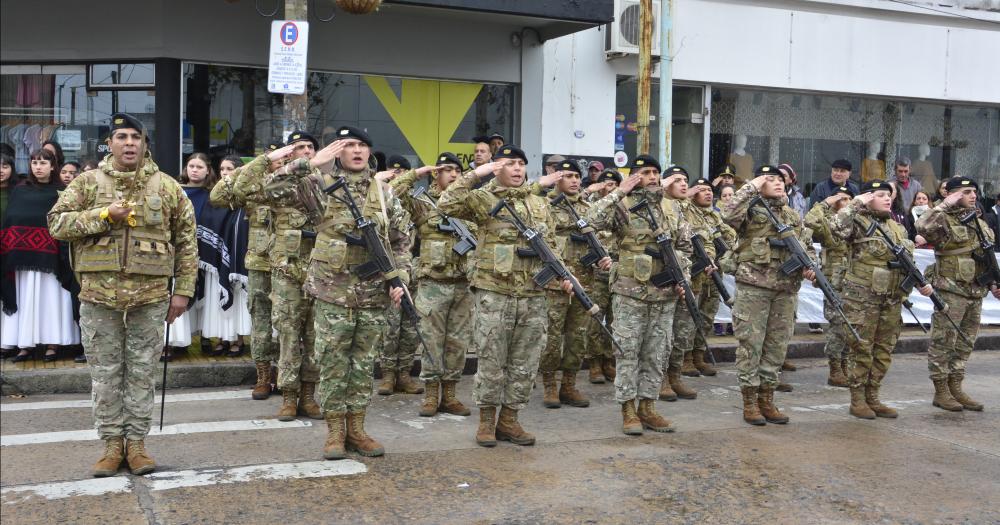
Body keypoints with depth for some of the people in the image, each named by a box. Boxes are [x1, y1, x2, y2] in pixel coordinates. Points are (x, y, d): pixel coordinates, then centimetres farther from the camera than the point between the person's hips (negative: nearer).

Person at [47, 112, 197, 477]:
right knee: (105, 372, 7)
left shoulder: (167, 187, 4)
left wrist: (183, 290, 2)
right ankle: (112, 443, 19)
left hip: (150, 295, 0)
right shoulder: (88, 183, 4)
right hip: (99, 294, 0)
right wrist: (103, 215, -14)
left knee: (142, 371, 7)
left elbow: (186, 241, 6)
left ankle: (136, 441, 18)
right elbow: (56, 223, -2)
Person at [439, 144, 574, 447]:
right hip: (493, 294, -5)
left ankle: (509, 419, 21)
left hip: (533, 296, 5)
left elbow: (550, 247, 19)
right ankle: (486, 420, 17)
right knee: (491, 362, 3)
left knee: (525, 364, 9)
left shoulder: (540, 204, 14)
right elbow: (447, 205, -16)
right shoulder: (484, 199, -1)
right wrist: (474, 175, -17)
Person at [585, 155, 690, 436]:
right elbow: (593, 220, -24)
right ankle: (628, 410, 9)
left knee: (656, 354, 10)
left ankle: (647, 407, 20)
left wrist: (683, 276, 7)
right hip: (631, 295, -5)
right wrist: (618, 192, -19)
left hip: (665, 296, 5)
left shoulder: (670, 209, 11)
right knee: (628, 353, 1)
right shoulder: (624, 206, -6)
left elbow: (686, 245, 20)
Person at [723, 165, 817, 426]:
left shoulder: (794, 216, 17)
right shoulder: (751, 210, -1)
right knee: (750, 343, -2)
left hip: (786, 289, 6)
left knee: (777, 345, 9)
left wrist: (810, 265, 2)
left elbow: (808, 246, 24)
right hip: (753, 286, -6)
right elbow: (729, 215, -23)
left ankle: (767, 399, 19)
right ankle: (749, 402, 7)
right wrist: (751, 186, -14)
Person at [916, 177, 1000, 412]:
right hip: (951, 291, -8)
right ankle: (941, 391, 6)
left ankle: (956, 388, 22)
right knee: (943, 343, -1)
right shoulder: (944, 221, -9)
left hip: (976, 293, 8)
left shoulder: (980, 222, 16)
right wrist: (945, 205, -24)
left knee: (965, 344, 13)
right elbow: (922, 227, -32)